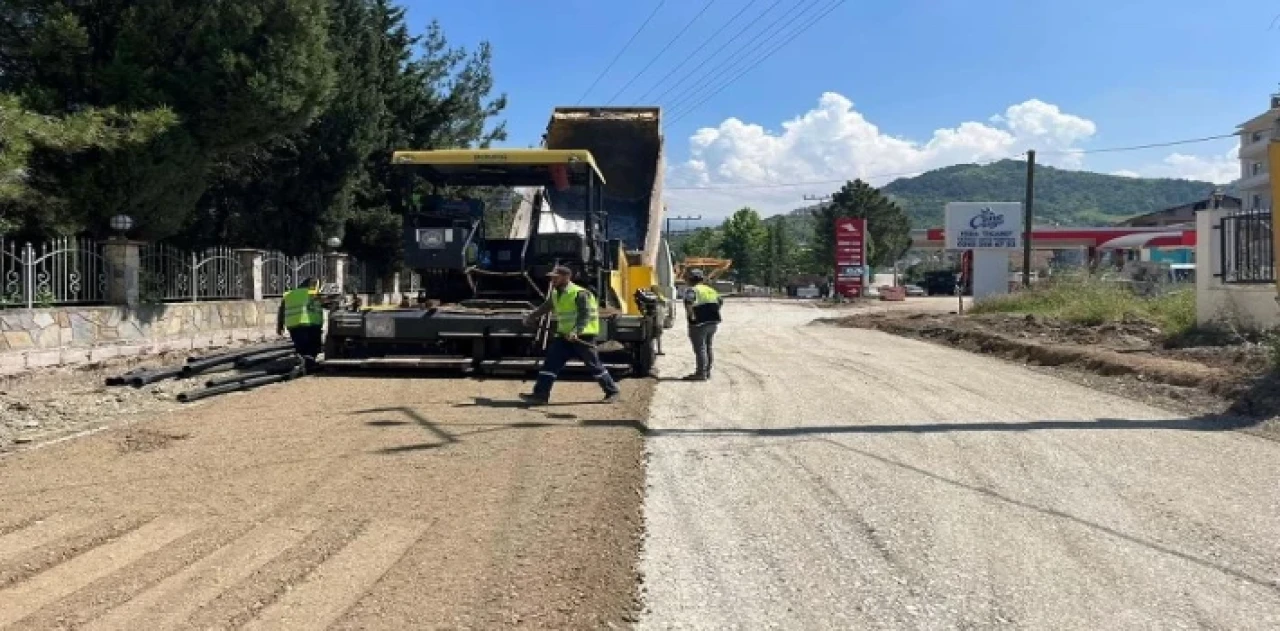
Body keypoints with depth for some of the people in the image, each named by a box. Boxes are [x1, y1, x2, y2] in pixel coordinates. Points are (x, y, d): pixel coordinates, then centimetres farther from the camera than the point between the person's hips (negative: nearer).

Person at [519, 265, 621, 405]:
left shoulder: (580, 294, -17)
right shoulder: (555, 294, 9)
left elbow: (585, 315, -27)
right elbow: (546, 307, 29)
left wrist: (576, 331, -40)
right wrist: (532, 317, 34)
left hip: (583, 336, -8)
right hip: (564, 336, 8)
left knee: (594, 365, 0)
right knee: (551, 362, -2)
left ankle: (612, 392, 15)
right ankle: (541, 394, -1)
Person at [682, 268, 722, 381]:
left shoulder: (692, 290, -9)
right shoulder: (711, 290, 16)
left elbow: (688, 303, -27)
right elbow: (720, 301, 27)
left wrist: (691, 315, -19)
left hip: (700, 323, -8)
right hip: (713, 322, 8)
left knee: (700, 348, -5)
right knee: (708, 347, 16)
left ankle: (701, 373, -6)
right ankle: (707, 371, 22)